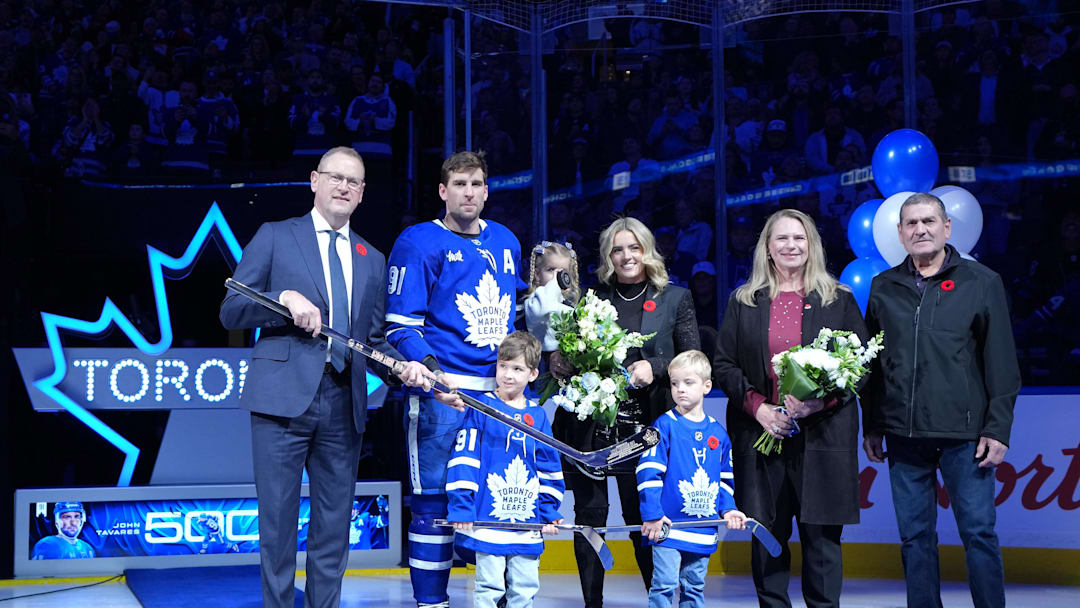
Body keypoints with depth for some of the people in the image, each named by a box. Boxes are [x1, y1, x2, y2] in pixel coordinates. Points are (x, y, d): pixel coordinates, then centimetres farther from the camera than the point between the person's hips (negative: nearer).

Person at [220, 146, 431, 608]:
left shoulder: (372, 261, 18)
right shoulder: (275, 237, 6)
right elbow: (231, 312, 1)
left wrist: (403, 366, -2)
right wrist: (284, 298, -15)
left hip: (343, 407, 4)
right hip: (284, 396, -4)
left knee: (334, 525, 8)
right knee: (278, 519, -1)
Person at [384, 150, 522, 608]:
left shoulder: (506, 242, 16)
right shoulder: (419, 243, -3)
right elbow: (401, 326, -8)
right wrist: (434, 376, -22)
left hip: (501, 391, 6)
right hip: (443, 393, -5)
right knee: (435, 501, -3)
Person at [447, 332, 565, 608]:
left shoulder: (537, 415, 9)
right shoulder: (481, 408, -2)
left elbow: (549, 470, 14)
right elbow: (463, 461, -6)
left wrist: (549, 513, 10)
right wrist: (461, 509, -11)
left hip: (527, 520, 4)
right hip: (488, 518, -4)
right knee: (489, 586, -2)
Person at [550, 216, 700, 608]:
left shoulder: (675, 298, 8)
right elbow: (567, 351, 15)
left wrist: (655, 368, -13)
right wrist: (559, 362, -8)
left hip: (642, 426, -1)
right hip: (588, 423, 2)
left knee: (642, 515, -1)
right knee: (589, 513, 2)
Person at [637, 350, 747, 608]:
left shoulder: (718, 432, 9)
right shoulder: (665, 425, -7)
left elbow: (725, 477, 19)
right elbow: (648, 471, -10)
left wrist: (728, 508, 6)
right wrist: (652, 514, -14)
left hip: (703, 529, 5)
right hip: (668, 526, -5)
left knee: (695, 586, 13)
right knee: (664, 584, -8)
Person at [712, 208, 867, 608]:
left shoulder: (839, 300, 8)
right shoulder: (743, 302, 11)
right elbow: (722, 365, 8)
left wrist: (823, 398, -12)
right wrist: (757, 406, -8)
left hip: (822, 435, -1)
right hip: (760, 435, 1)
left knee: (821, 536, -1)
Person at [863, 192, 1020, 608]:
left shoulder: (982, 283, 3)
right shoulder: (883, 287, 11)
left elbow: (1002, 363, 1)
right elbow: (870, 363, 14)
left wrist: (998, 428, -6)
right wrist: (870, 427, 11)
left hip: (963, 433, -3)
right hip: (903, 434, 3)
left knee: (978, 532, -1)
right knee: (914, 537, 8)